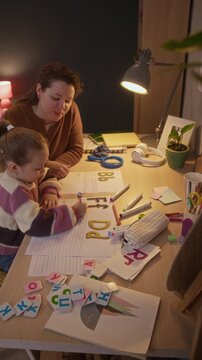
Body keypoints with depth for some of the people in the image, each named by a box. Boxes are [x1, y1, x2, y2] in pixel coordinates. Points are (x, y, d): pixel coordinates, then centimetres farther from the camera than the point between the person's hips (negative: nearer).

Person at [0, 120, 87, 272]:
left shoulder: (22, 174, -6)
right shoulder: (16, 192, -34)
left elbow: (48, 179, 10)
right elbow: (37, 225, -44)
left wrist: (51, 193, -13)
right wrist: (73, 212, -35)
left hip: (22, 240, 8)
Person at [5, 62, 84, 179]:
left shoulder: (71, 110, -10)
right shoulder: (14, 116, -18)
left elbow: (76, 150, -4)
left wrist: (58, 165, -23)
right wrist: (47, 166, -26)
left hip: (58, 181, 2)